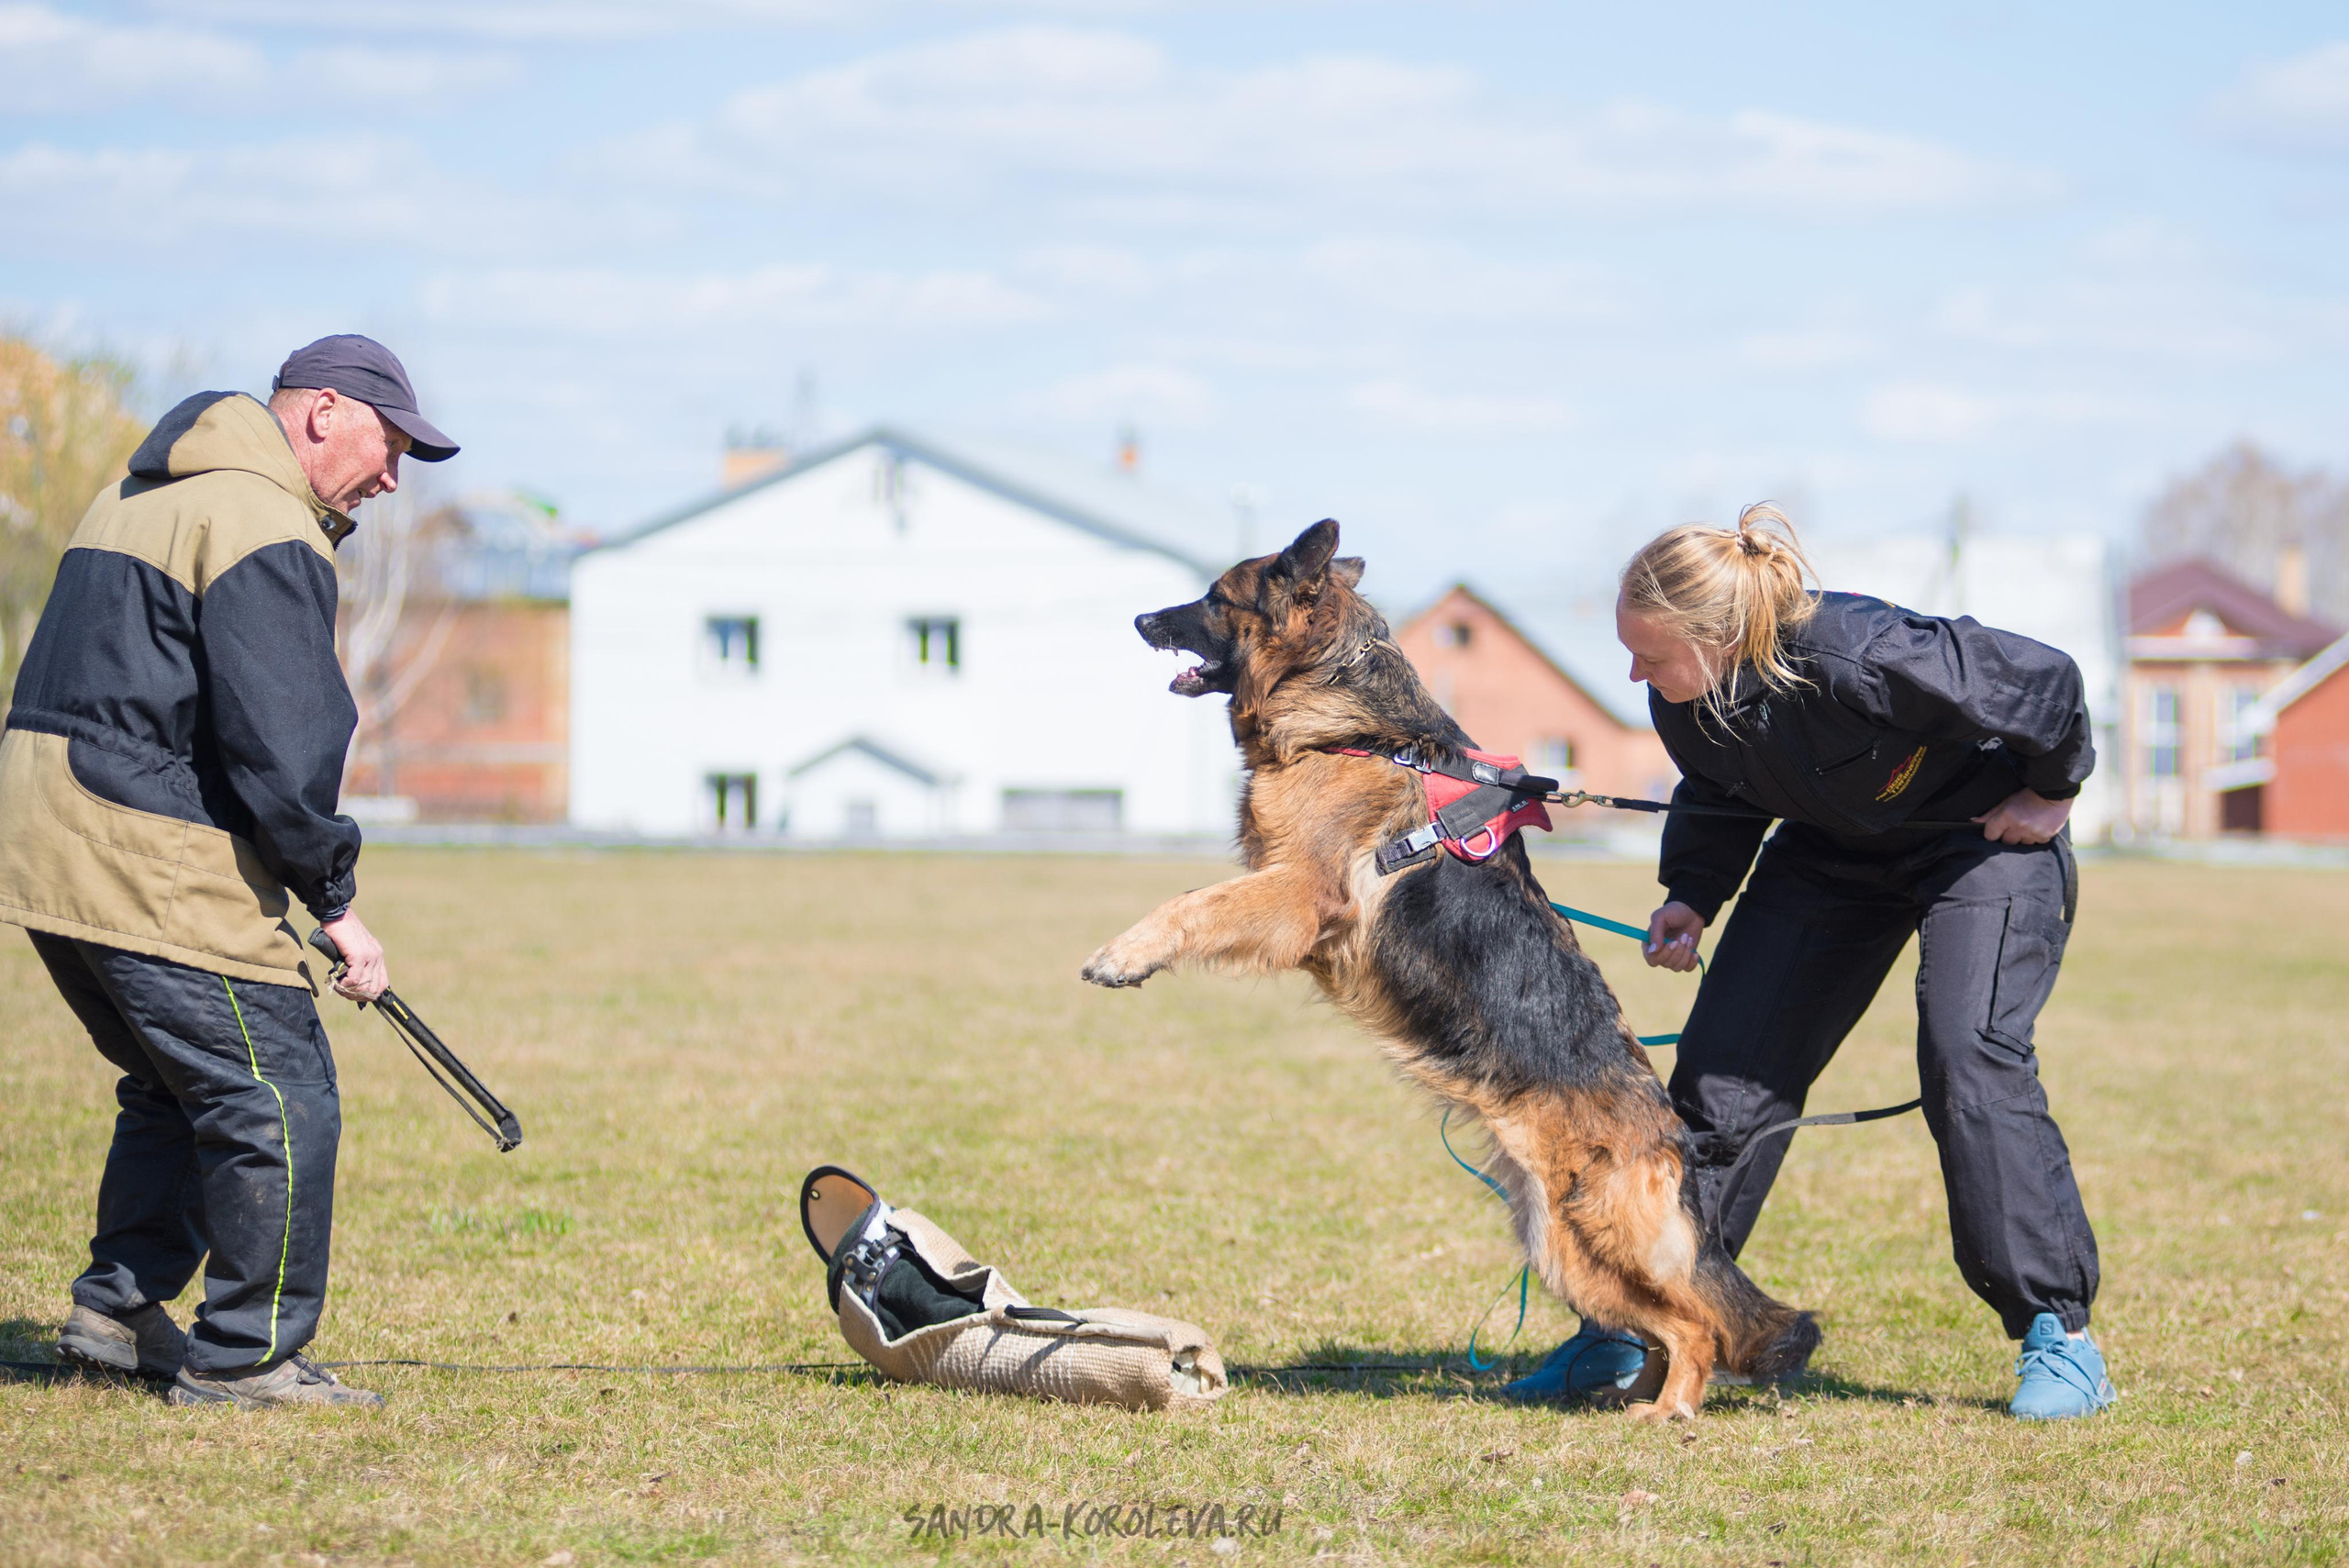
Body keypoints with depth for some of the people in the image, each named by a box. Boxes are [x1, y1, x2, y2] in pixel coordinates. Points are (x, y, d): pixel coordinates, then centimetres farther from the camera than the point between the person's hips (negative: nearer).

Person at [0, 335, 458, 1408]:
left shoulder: (137, 498, 21)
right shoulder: (266, 531, -12)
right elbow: (281, 747, -18)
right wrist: (336, 901, -11)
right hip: (150, 864, -10)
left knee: (183, 1082, 23)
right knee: (279, 1093, -4)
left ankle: (117, 1308, 25)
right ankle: (243, 1358, 1)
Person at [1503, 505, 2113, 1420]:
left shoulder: (1861, 658, -40)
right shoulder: (1684, 702, -19)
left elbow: (2048, 682, -28)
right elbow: (1720, 797, 4)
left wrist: (2050, 794, -14)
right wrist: (1692, 897, -11)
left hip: (1987, 832, -6)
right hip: (1834, 848, 6)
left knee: (1967, 1059, -23)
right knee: (1726, 1062, -2)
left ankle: (2059, 1336, -14)